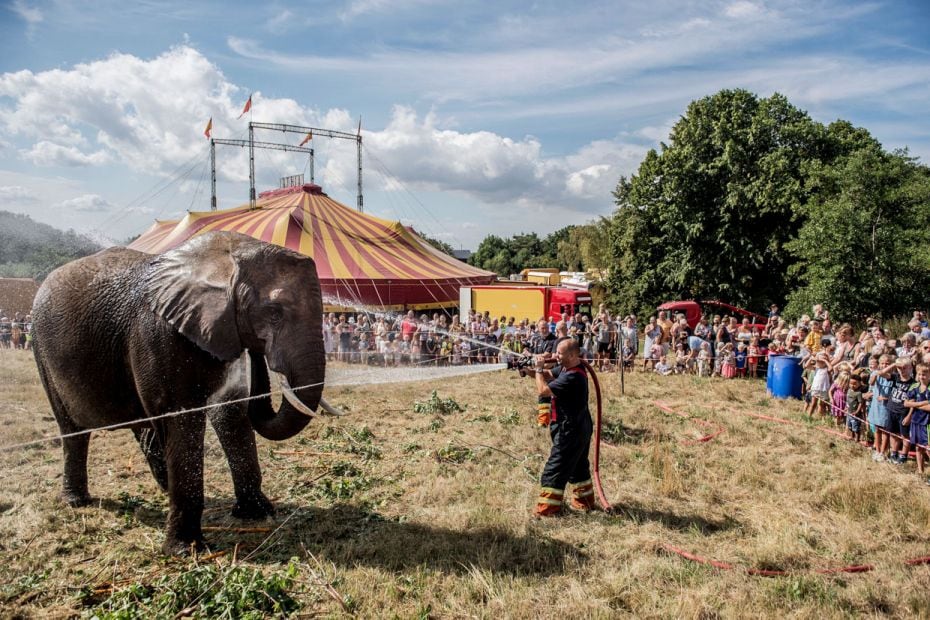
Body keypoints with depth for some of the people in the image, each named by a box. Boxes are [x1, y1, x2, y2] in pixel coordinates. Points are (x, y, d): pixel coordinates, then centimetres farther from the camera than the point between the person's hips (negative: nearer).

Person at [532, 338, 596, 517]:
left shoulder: (572, 377, -29)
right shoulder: (567, 368, 2)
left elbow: (543, 390, -27)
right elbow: (548, 375, 11)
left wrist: (539, 368, -15)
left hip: (570, 431, -10)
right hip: (580, 427, 10)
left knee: (554, 470, -3)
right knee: (578, 466, 22)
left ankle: (547, 509, 4)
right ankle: (584, 500, 34)